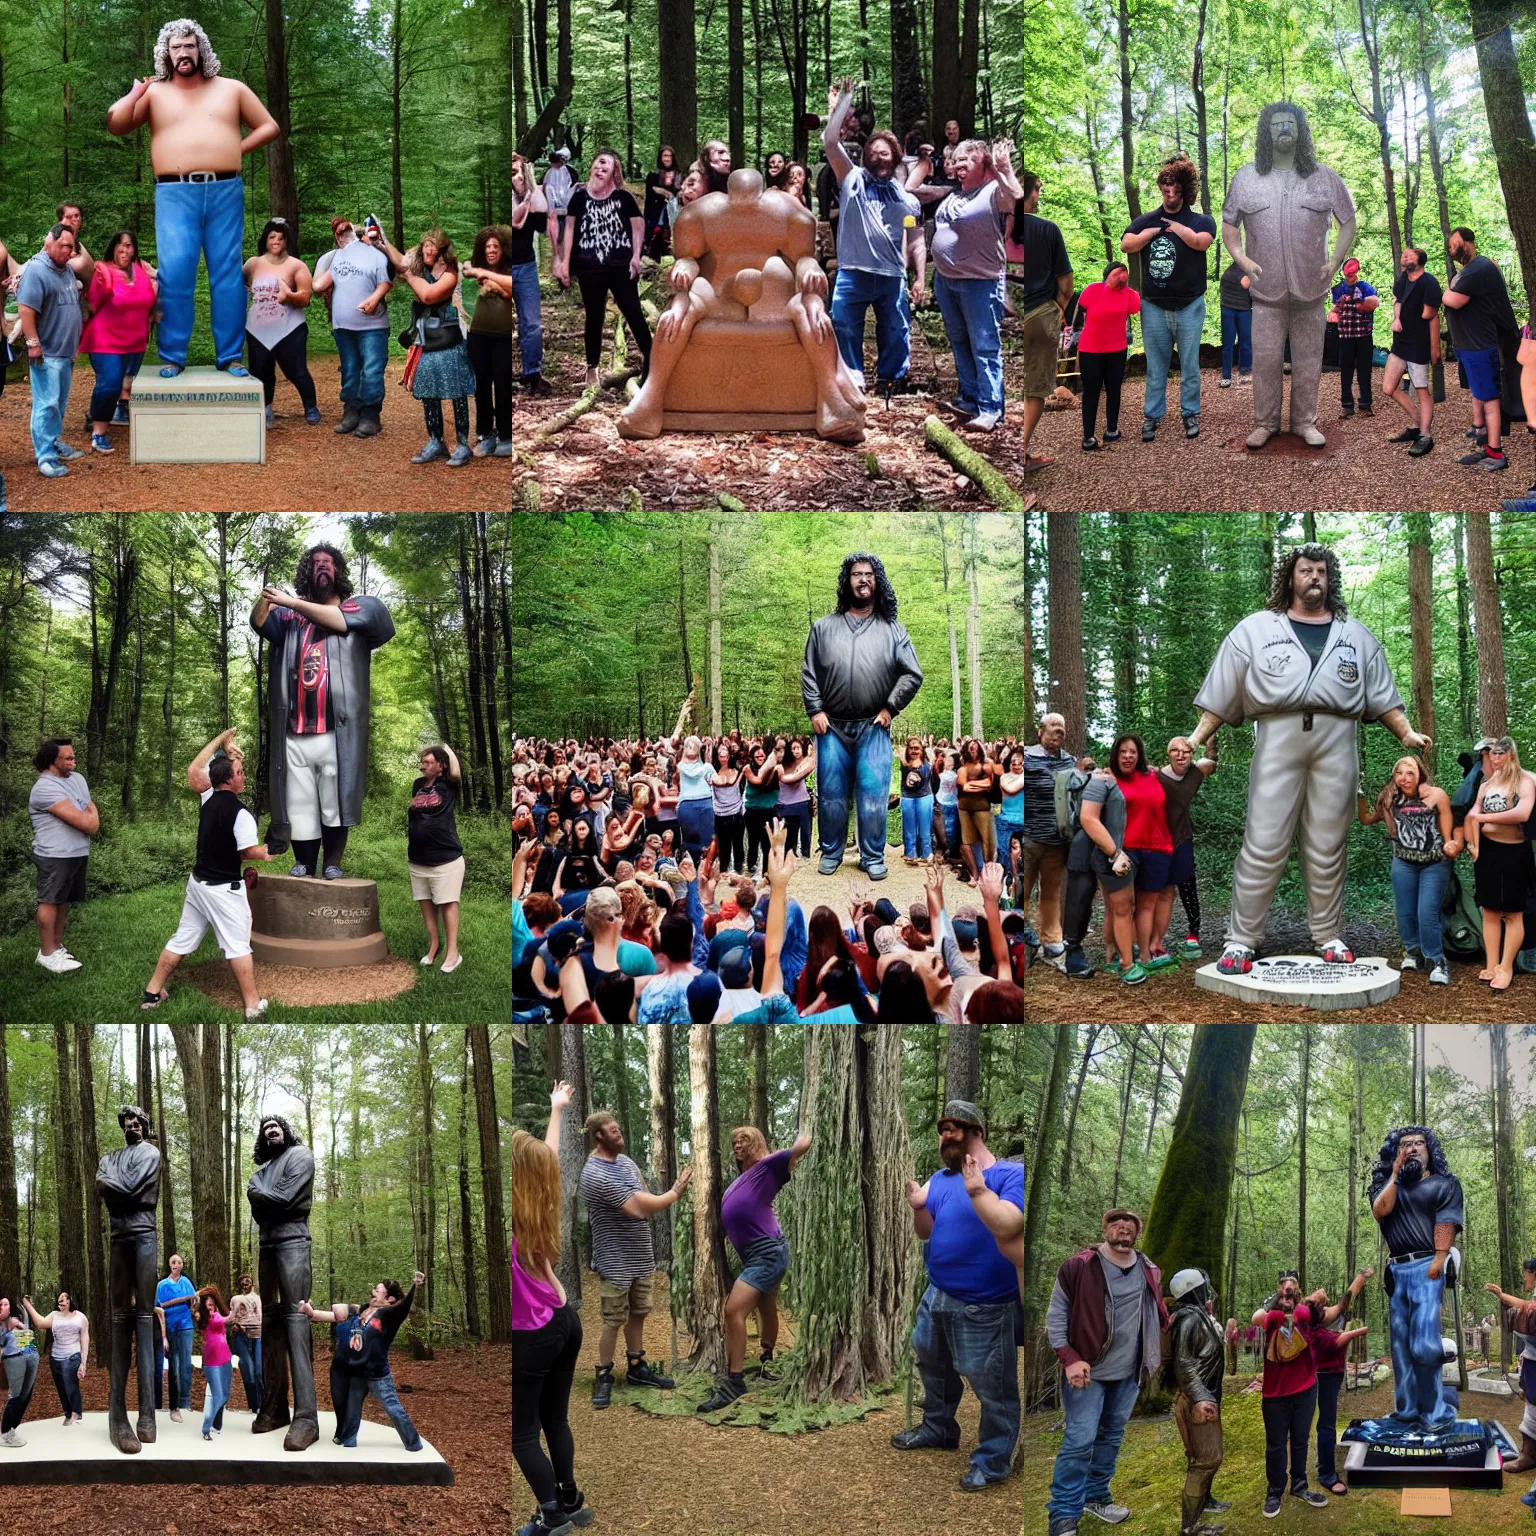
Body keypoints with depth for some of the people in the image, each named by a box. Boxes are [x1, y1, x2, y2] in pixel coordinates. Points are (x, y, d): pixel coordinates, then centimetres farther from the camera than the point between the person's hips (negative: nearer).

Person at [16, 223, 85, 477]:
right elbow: (25, 308, -21)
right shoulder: (36, 270, -16)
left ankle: (54, 443, 27)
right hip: (46, 353, -9)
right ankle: (46, 458, -9)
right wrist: (33, 343, -24)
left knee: (59, 403, 16)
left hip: (66, 351, 9)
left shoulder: (66, 270, 13)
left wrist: (75, 343, 26)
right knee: (46, 404, -9)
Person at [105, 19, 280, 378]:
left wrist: (237, 148, 4)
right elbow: (116, 126, 3)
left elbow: (270, 128, 16)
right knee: (174, 273, -11)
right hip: (175, 194, -1)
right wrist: (135, 93, -11)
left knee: (228, 275, -1)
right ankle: (171, 356, -7)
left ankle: (230, 356, 3)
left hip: (225, 192, 1)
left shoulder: (231, 89, 14)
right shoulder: (154, 93, 12)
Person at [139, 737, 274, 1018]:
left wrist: (221, 740, 18)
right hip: (224, 889, -7)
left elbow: (194, 769, 16)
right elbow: (250, 852, -20)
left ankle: (153, 993, 19)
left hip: (198, 882, 7)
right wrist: (265, 853, 3)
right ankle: (253, 1005, 2)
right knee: (238, 945, -1)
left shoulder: (207, 797, 0)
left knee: (182, 939, 15)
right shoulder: (240, 813, -22)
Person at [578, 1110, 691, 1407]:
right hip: (616, 1260, -8)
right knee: (613, 1321, -1)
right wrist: (674, 1194, -12)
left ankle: (636, 1368, 29)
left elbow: (644, 1202, 12)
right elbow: (639, 1208, -24)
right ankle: (603, 1377, 9)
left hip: (640, 1257, 8)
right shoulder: (596, 1174, -24)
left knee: (637, 1314, 16)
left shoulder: (626, 1162, 7)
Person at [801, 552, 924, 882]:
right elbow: (809, 673, 8)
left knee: (873, 794, -4)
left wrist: (890, 708, -2)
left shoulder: (892, 631, 6)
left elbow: (912, 675, 4)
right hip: (832, 727, 1)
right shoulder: (824, 628, 8)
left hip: (874, 728, -1)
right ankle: (831, 853, 16)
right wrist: (816, 711, -2)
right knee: (831, 793, 4)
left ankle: (873, 857, 5)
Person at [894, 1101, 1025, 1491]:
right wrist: (919, 1208, -10)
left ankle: (992, 1461, 9)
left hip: (985, 1306, -8)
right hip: (937, 1296, 8)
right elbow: (927, 1234, 10)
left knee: (993, 1386, -2)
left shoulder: (1010, 1174, -13)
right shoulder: (941, 1179, 7)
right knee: (933, 1366, 25)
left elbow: (1012, 1223, -27)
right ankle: (938, 1428, 46)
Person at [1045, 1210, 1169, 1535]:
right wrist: (1069, 1358, -16)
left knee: (1112, 1437, 16)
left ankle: (1095, 1496, 32)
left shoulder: (1149, 1271, 5)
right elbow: (1056, 1314, -9)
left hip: (1128, 1374, 6)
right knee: (1079, 1440, -9)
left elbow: (1158, 1312, 23)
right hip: (1088, 1370, -6)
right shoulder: (1079, 1266, -12)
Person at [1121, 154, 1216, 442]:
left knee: (1190, 364, 5)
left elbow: (1201, 242, -22)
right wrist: (1153, 232, -14)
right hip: (1154, 307, 1)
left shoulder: (1200, 220, 1)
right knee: (1155, 365, 6)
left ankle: (1191, 414, 15)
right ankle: (1151, 416, 12)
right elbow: (1126, 245, -10)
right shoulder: (1145, 221, 7)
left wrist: (1175, 225, -12)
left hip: (1189, 307, -1)